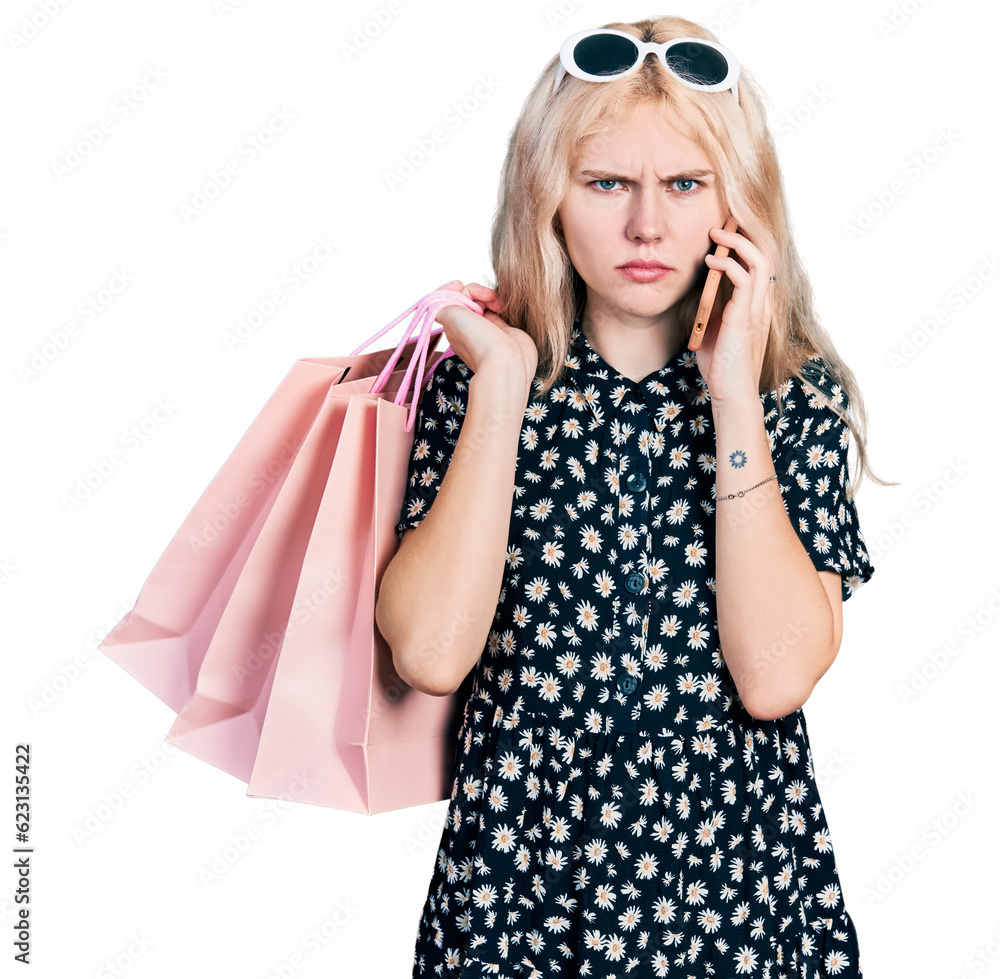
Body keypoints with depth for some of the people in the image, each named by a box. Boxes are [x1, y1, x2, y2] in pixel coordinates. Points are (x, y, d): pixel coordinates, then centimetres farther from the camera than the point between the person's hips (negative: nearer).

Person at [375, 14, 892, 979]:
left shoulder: (798, 395, -5)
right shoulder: (478, 376, -5)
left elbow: (775, 677, -19)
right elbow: (431, 654, -18)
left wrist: (734, 399, -19)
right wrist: (501, 391, -17)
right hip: (519, 868, 1)